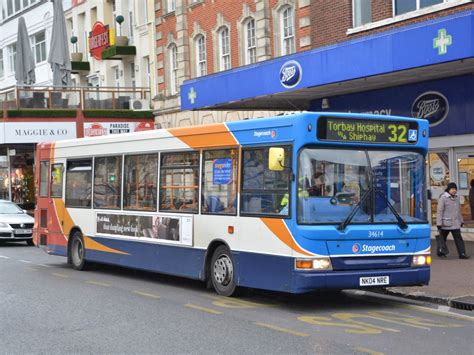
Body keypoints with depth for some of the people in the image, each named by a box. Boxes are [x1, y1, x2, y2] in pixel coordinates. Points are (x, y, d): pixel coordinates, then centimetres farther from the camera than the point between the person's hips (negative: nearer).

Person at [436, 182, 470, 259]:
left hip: (455, 223, 6)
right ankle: (441, 251, 25)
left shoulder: (456, 198, 11)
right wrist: (439, 224, -17)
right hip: (446, 223, -5)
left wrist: (461, 220, 22)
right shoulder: (443, 198, -11)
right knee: (442, 237, 9)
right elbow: (440, 211, -14)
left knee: (458, 238, -3)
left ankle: (462, 253, -6)